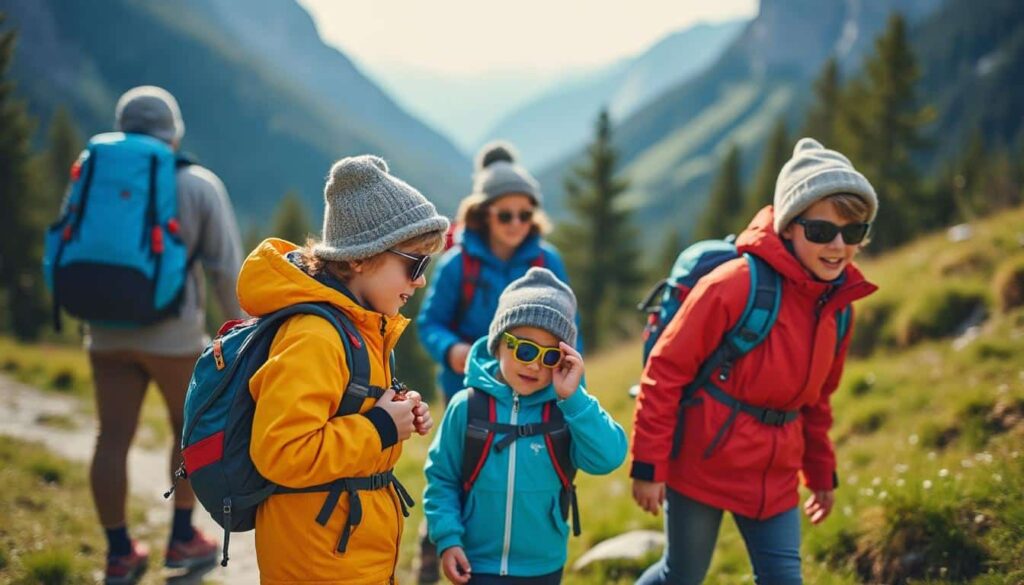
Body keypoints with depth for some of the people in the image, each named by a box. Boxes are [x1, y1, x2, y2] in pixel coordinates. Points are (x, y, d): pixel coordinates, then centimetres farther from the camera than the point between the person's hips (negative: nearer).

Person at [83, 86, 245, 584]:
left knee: (113, 438, 7)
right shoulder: (199, 185, -4)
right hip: (172, 333, -3)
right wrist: (240, 325, 5)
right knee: (191, 426, 16)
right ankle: (183, 539, 21)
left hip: (107, 332, 3)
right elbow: (227, 266, -6)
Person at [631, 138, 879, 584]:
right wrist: (648, 465, -15)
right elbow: (665, 371, -16)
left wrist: (822, 474, 22)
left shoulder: (838, 304, 4)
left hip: (775, 475, 6)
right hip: (703, 462, -6)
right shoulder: (738, 283, -19)